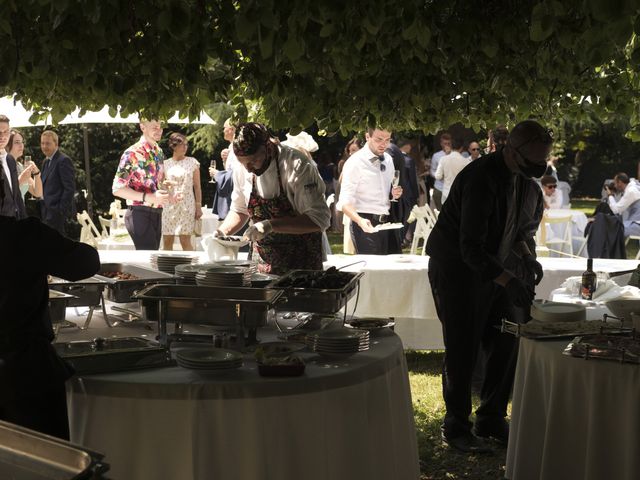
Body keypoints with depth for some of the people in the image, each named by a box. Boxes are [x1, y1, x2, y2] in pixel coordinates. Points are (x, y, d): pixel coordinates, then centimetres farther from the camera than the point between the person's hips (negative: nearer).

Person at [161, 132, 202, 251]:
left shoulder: (192, 162, 5)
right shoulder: (165, 164, 8)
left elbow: (197, 186, 5)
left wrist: (199, 206, -1)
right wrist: (165, 184, -8)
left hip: (186, 206, -2)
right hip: (169, 206, 2)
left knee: (185, 241, -9)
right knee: (167, 241, 1)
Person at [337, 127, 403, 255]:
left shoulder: (388, 160, 11)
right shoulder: (355, 162, -11)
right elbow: (345, 202, -17)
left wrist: (394, 194, 2)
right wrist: (360, 221, -35)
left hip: (386, 223, 7)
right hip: (366, 225, -7)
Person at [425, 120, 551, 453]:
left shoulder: (524, 181, -1)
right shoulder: (481, 179, -27)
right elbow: (471, 248, -32)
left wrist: (527, 256, -5)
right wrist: (508, 280, -41)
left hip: (492, 269, 8)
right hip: (457, 270, -8)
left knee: (505, 347, 7)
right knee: (462, 351, -4)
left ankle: (491, 420, 22)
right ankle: (456, 428, 10)